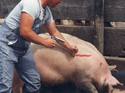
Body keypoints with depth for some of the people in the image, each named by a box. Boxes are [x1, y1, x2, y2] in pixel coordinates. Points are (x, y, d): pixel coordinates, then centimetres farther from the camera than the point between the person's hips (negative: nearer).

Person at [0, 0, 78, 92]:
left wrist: (69, 47, 18)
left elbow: (54, 32, 21)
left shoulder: (47, 11, 5)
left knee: (34, 82, 5)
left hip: (23, 48, 9)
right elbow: (24, 32, -29)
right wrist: (45, 42, -16)